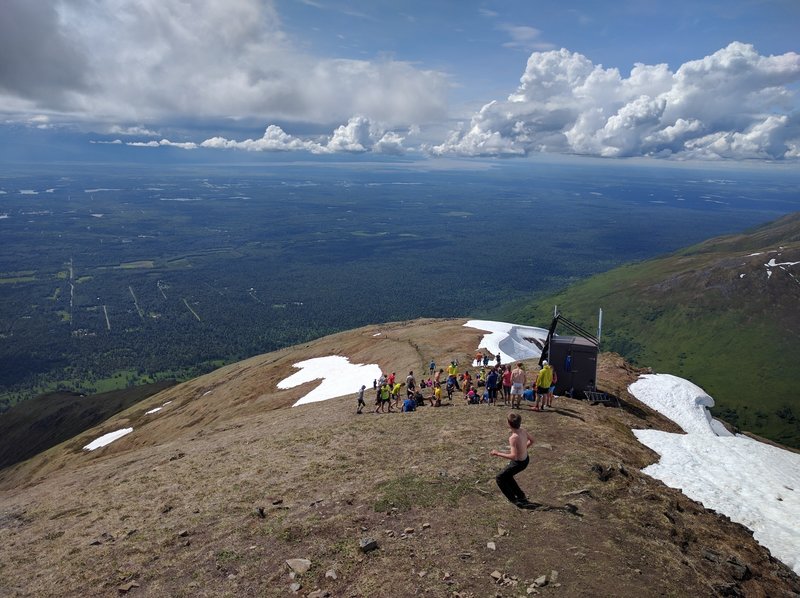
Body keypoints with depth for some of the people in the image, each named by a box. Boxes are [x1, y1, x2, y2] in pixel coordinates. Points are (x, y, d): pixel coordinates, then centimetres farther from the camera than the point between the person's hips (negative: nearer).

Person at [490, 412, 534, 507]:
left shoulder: (513, 438, -32)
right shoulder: (523, 430, -9)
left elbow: (513, 456, -36)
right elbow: (531, 441, 9)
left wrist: (498, 453, -26)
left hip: (518, 463, -8)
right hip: (526, 459, 8)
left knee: (500, 478, 12)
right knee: (507, 476, 28)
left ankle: (514, 500, 14)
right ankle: (521, 496, 33)